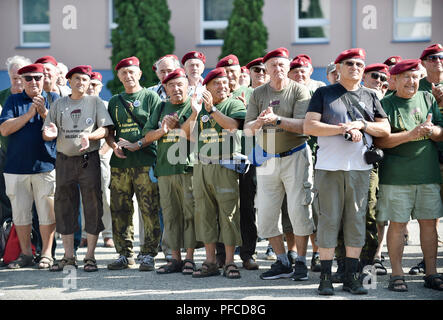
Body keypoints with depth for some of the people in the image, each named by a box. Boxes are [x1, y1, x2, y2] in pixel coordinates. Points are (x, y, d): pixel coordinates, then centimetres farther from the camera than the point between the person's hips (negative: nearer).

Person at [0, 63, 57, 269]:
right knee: (20, 212, 6)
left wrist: (44, 112, -13)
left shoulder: (53, 99, 8)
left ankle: (46, 254, 7)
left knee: (47, 212, -2)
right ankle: (26, 254, 17)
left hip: (45, 165, -2)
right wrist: (29, 115, -10)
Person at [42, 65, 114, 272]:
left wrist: (89, 135, -22)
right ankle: (68, 257, 13)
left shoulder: (95, 102, 6)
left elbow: (105, 129, -3)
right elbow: (47, 134, 10)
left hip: (88, 159, -3)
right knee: (64, 207, 4)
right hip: (64, 160, 3)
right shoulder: (58, 104, 13)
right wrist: (50, 133, -14)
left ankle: (90, 256, 4)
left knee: (92, 207, -3)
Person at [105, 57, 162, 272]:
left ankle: (148, 254, -2)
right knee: (120, 211, 4)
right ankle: (124, 254, 13)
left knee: (150, 210, -7)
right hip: (120, 163, 4)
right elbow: (109, 131, 20)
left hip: (145, 161, -4)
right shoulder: (115, 102, 19)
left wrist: (137, 145, -13)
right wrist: (114, 146, -1)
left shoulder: (150, 97, 5)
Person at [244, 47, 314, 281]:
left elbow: (303, 125, -14)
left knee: (299, 210, -7)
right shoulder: (258, 94, 8)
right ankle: (283, 263, 14)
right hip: (267, 160, 4)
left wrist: (276, 119, -27)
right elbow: (247, 129, 2)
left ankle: (301, 262, 6)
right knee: (265, 214, 2)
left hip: (295, 157, -4)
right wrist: (259, 122, -20)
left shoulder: (299, 91, -2)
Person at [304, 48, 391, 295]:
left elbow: (385, 129, 12)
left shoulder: (370, 97, 15)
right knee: (329, 220, -4)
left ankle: (352, 276, 10)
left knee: (356, 221, 3)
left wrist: (361, 124, -6)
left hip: (360, 166, 3)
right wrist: (344, 129, -11)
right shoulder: (324, 94, 6)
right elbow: (309, 126, -4)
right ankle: (326, 277, 2)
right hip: (329, 166, -3)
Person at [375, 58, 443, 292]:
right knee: (397, 224, -2)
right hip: (396, 175, -4)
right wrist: (410, 135, -18)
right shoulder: (386, 104, 0)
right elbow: (380, 140, -10)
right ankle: (397, 274, 7)